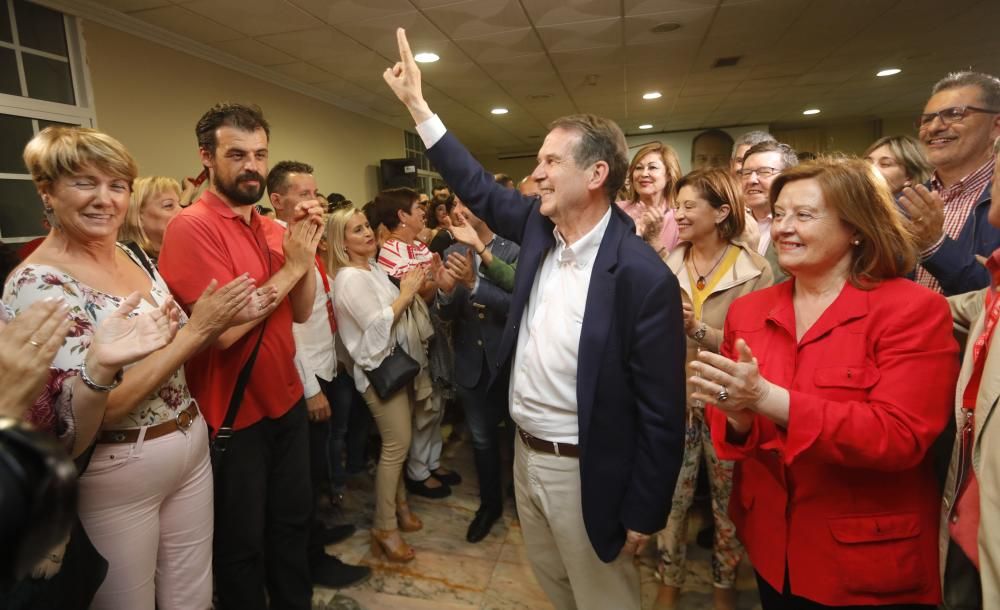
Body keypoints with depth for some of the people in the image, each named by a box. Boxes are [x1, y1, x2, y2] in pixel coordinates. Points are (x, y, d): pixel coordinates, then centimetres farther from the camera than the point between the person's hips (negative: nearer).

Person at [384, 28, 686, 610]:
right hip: (526, 453, 7)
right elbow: (478, 187, 10)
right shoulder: (539, 227, -4)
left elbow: (662, 413, -18)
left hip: (586, 472, -6)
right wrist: (418, 104, 10)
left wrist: (643, 515, -12)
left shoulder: (645, 277, -23)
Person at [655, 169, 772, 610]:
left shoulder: (755, 271, -10)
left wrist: (698, 330, -26)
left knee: (729, 503, 17)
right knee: (671, 498, 13)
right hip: (675, 400, 3)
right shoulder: (668, 266, 0)